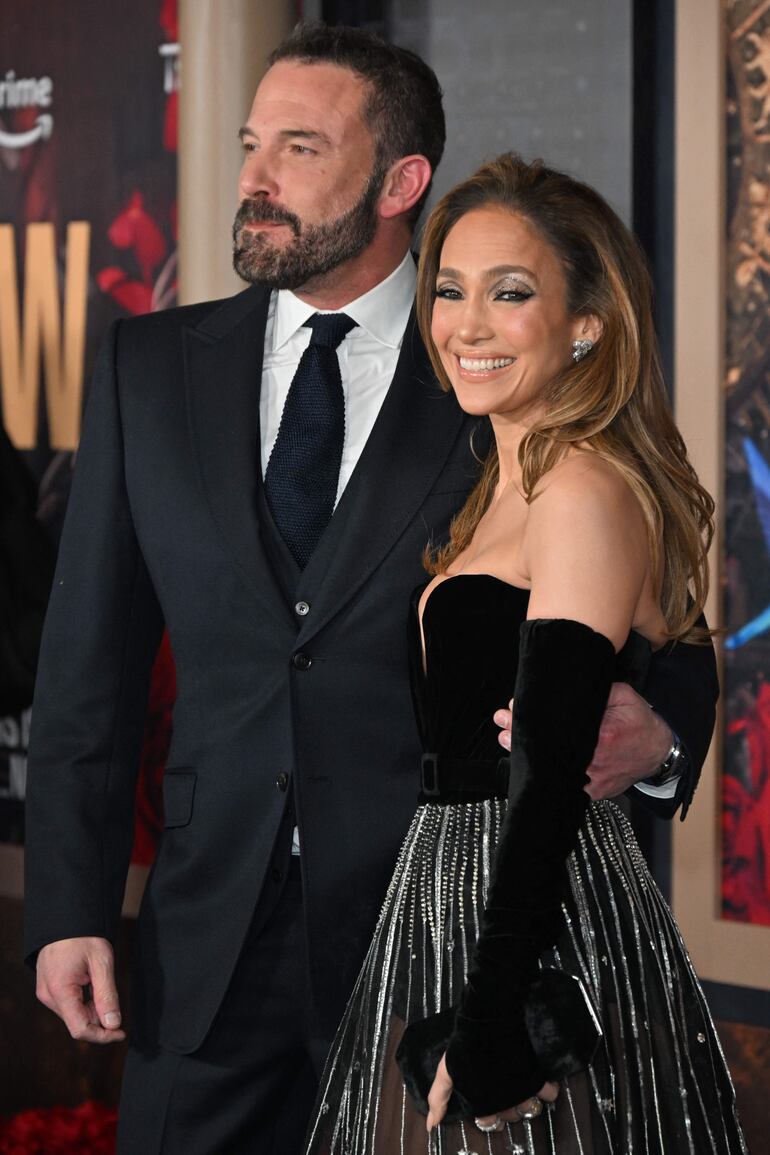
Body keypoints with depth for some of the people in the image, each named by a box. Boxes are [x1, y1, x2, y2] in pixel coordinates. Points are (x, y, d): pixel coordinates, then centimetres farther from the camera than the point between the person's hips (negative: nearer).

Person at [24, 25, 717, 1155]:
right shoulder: (152, 367, 6)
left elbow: (666, 645, 1)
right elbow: (90, 666, 7)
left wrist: (655, 735, -23)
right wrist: (69, 910, 0)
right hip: (210, 939, 3)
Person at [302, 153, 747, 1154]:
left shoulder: (586, 489, -14)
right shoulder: (512, 482, 16)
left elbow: (548, 776, -21)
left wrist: (490, 1023, -23)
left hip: (542, 917, -9)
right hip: (454, 892, 9)